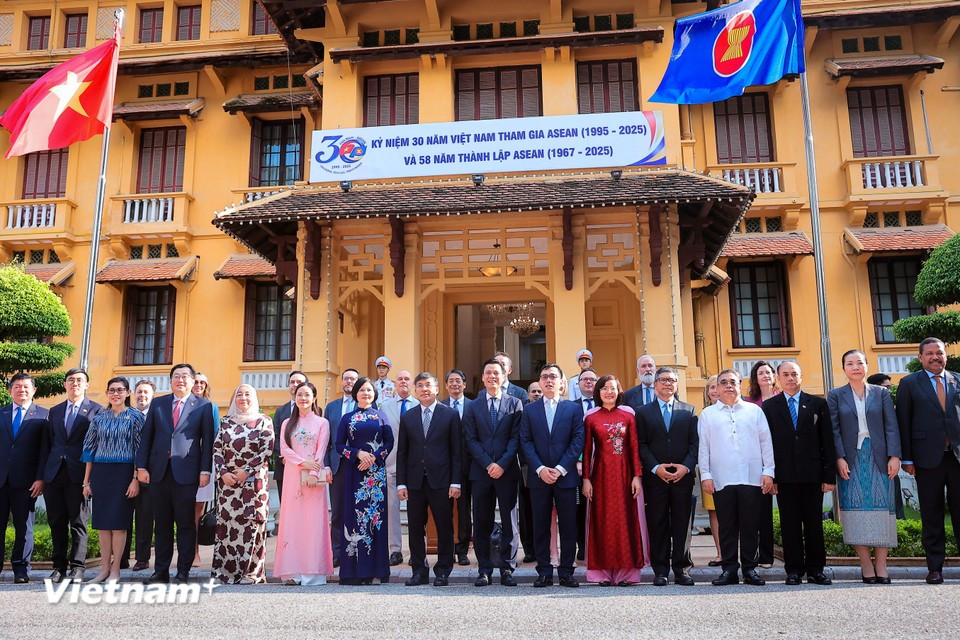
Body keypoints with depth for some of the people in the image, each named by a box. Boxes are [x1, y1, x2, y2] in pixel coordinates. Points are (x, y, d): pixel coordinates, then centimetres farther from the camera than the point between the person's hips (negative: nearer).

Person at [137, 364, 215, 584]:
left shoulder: (203, 405, 4)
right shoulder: (158, 403, 13)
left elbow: (207, 440, 0)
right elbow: (147, 436, 10)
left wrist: (205, 470, -6)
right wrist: (141, 466, 2)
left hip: (186, 472, -3)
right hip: (159, 470, 3)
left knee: (185, 523, 1)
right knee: (162, 523, 9)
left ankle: (183, 571, 9)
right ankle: (161, 570, 16)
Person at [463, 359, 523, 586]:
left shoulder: (515, 404, 6)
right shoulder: (473, 407, 9)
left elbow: (516, 437, -1)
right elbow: (471, 440, 3)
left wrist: (502, 464, -12)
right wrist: (488, 464, -9)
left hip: (507, 471, -1)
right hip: (481, 471, 1)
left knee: (509, 522, 2)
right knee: (482, 523, 4)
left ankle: (507, 569, 10)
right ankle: (484, 570, 12)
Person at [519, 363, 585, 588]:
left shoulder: (574, 408, 6)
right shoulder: (529, 410, 9)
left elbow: (578, 441, 0)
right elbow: (526, 442, 3)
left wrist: (560, 469, -10)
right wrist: (540, 469, -10)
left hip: (565, 476, -1)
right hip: (538, 477, 1)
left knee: (568, 525, 2)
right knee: (541, 526, 4)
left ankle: (566, 571, 11)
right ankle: (544, 571, 12)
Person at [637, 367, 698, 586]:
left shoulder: (689, 411, 12)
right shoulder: (644, 412, 8)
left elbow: (695, 442, 5)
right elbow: (641, 445, 2)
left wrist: (686, 466, -8)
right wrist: (656, 467, -10)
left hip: (683, 476, 1)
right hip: (655, 477, -1)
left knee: (682, 524, 4)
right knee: (658, 525, 2)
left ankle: (682, 569, 12)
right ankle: (660, 570, 9)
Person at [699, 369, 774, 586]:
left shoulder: (755, 411, 11)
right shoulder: (707, 414, 9)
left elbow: (766, 442, 8)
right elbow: (703, 447, 7)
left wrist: (768, 471, 1)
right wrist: (705, 475, 0)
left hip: (752, 478, 0)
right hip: (721, 480, 0)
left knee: (750, 526, 4)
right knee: (726, 526, 4)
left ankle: (750, 568, 14)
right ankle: (729, 569, 11)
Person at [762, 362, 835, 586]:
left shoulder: (818, 404, 9)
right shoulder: (769, 407, 7)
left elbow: (827, 442, 6)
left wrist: (829, 475, -1)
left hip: (812, 474, 1)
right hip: (785, 475, 0)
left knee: (814, 523, 5)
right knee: (790, 525, 3)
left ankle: (815, 570, 15)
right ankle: (794, 570, 11)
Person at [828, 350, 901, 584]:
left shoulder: (881, 393, 9)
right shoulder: (835, 395, 6)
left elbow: (891, 426, 4)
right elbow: (834, 429, 0)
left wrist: (894, 456, -6)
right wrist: (840, 458, -9)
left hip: (879, 459, 1)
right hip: (851, 460, -1)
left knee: (881, 508, -1)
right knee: (857, 509, -3)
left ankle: (881, 565, 4)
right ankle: (866, 565, 1)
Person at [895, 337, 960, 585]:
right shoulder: (909, 384, 5)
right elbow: (903, 423, 2)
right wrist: (907, 459, -3)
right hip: (928, 458, -2)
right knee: (931, 516, 4)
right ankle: (935, 568, 10)